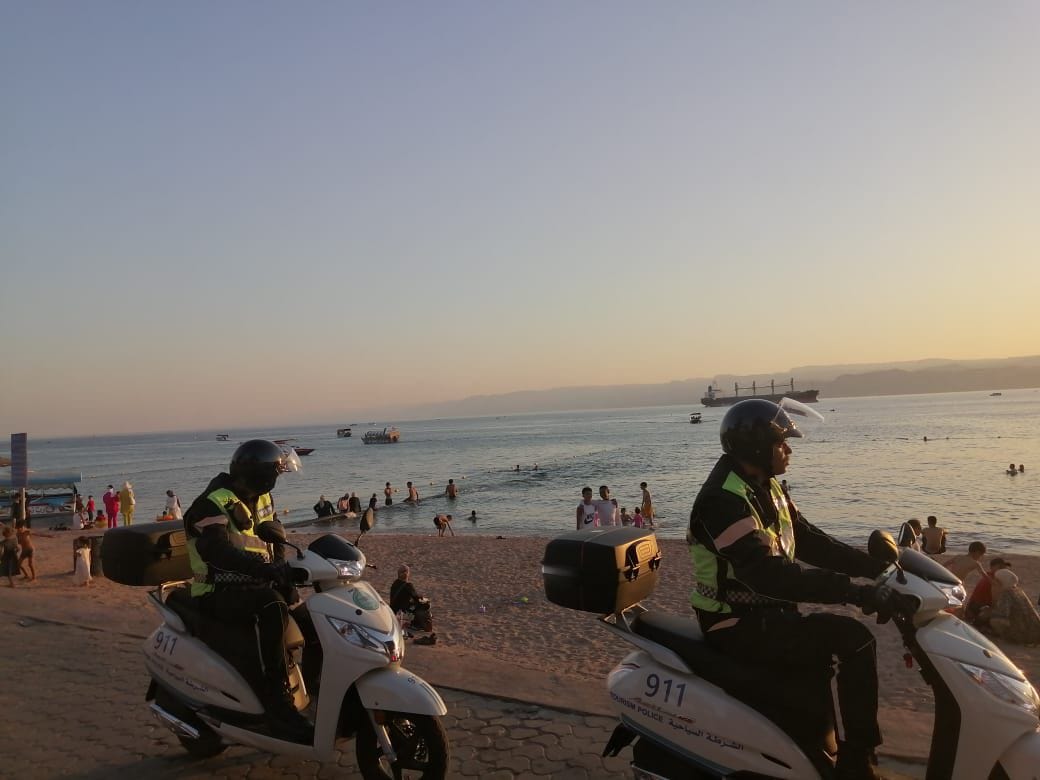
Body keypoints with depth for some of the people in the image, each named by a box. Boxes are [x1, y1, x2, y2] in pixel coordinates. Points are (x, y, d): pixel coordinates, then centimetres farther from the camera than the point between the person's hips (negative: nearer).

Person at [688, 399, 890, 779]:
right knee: (854, 638, -18)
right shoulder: (724, 499, -24)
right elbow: (767, 573, -35)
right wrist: (855, 591, -37)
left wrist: (877, 566, 0)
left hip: (765, 611, 10)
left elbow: (809, 541, 10)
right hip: (739, 625, -10)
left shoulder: (766, 488, 8)